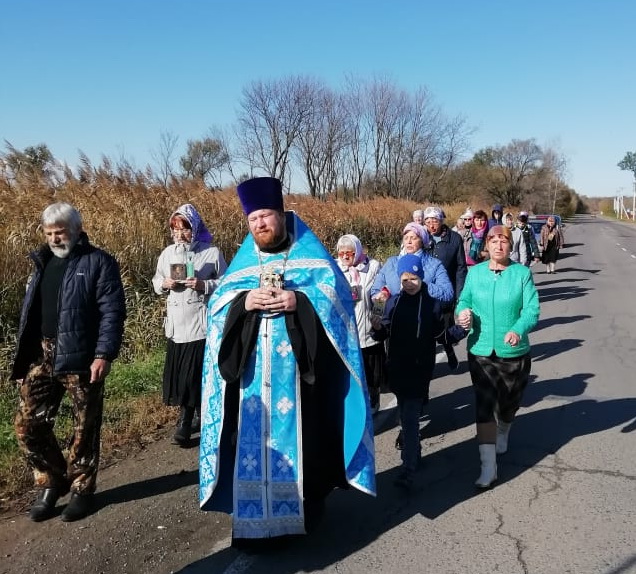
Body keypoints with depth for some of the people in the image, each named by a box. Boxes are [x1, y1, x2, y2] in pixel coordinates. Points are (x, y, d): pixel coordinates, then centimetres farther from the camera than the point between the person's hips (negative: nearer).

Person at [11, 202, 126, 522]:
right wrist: (23, 356, 14)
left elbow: (112, 312, -12)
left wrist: (104, 354, -20)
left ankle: (81, 489, 23)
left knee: (84, 428, 5)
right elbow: (30, 312, 18)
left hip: (81, 358, -6)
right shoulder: (43, 261, 14)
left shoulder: (98, 262, -6)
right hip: (42, 355, 6)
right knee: (28, 425, 6)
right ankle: (52, 482, 26)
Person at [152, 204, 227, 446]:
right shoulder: (168, 253, 8)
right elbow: (156, 281, 17)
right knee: (178, 372, 8)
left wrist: (204, 285, -17)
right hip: (176, 324, 5)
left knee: (193, 373, -4)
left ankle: (184, 425, 6)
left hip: (201, 323, -4)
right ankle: (196, 416, 26)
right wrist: (164, 284, -5)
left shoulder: (212, 253, -5)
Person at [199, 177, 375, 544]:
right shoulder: (243, 262, 15)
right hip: (253, 370, 3)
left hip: (300, 369, -3)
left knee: (299, 435, 3)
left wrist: (300, 301, -19)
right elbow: (218, 305, 8)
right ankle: (254, 518, 15)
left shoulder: (312, 255, 6)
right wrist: (243, 301, -12)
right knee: (253, 437, 3)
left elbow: (338, 294, -5)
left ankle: (306, 511, 21)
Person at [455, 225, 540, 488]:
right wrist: (463, 313, -16)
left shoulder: (522, 273, -6)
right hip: (481, 350, 1)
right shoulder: (475, 272, 2)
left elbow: (532, 309, -12)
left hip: (514, 351, 0)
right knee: (484, 405, -6)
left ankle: (502, 434, 52)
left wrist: (518, 330, -31)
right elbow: (464, 300, 8)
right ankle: (488, 467, -2)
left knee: (509, 401, 18)